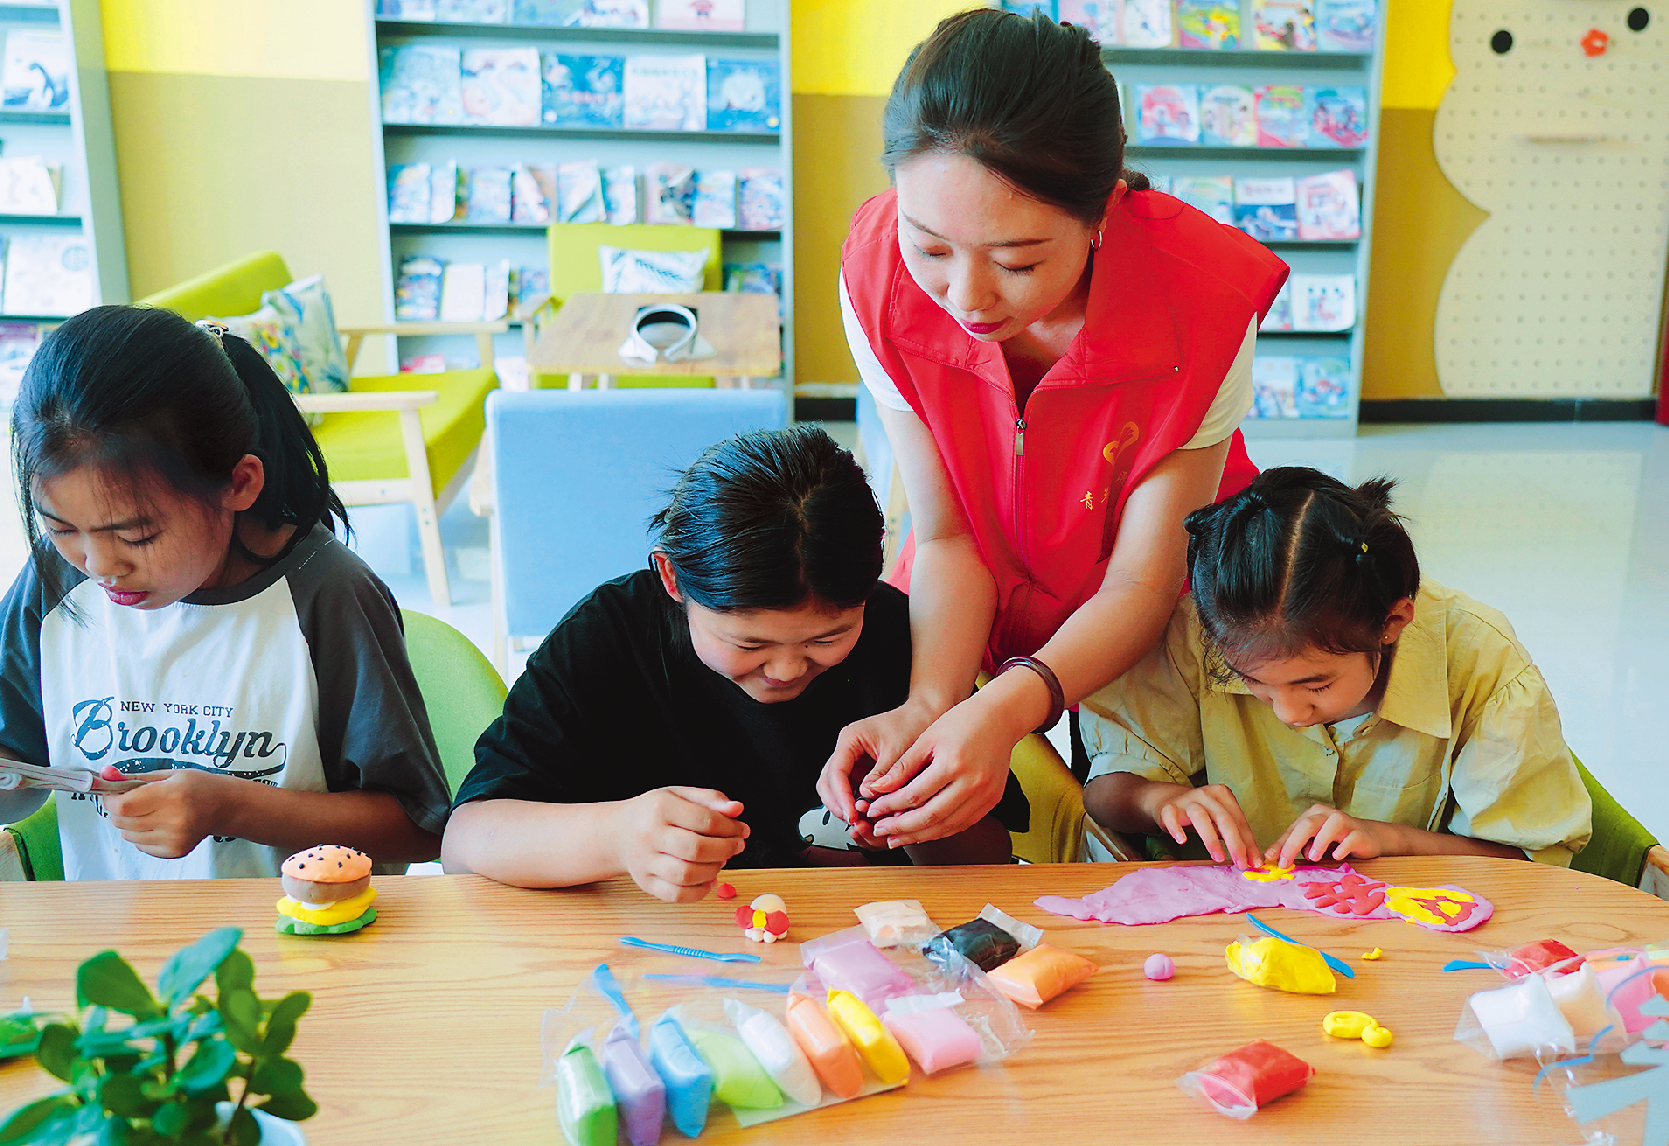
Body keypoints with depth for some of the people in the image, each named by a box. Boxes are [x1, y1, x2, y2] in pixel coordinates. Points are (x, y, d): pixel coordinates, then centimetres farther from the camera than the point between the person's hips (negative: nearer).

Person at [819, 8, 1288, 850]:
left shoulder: (1203, 307, -32)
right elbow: (947, 538, -18)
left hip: (1143, 630, -1)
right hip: (980, 615, 1)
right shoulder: (878, 275, -26)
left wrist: (1009, 708, -42)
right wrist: (928, 705, -36)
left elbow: (1142, 585, -24)